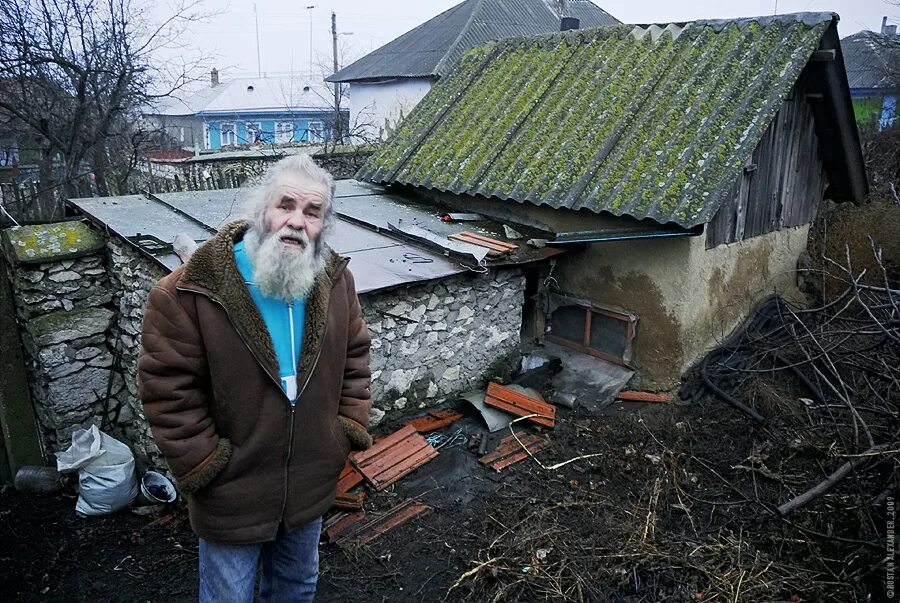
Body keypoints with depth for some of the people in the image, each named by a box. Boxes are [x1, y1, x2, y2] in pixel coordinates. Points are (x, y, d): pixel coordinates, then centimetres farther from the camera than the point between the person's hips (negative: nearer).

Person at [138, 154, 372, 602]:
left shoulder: (336, 281, -6)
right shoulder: (191, 292, -21)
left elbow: (355, 358, 4)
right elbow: (166, 388, -17)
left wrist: (349, 428, -2)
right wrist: (205, 465, -16)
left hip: (311, 486, 4)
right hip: (232, 497, -4)